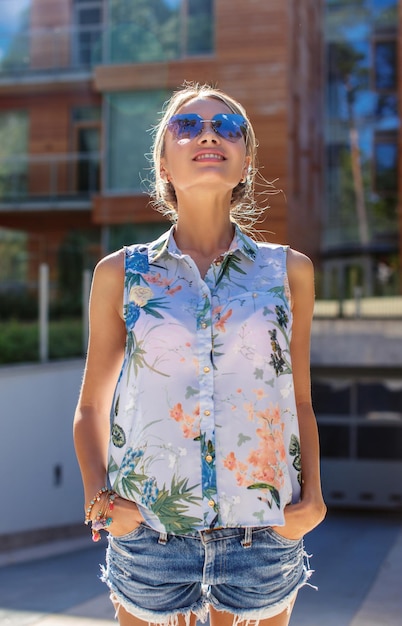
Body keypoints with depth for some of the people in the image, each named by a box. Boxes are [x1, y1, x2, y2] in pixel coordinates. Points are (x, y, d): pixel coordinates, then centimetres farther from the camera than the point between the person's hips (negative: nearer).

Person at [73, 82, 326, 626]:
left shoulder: (289, 271, 4)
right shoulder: (121, 274, 2)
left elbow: (299, 400, 10)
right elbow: (92, 407, 8)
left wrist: (312, 493, -2)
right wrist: (98, 495, -5)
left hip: (263, 532, 1)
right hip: (150, 532, 0)